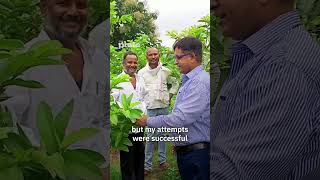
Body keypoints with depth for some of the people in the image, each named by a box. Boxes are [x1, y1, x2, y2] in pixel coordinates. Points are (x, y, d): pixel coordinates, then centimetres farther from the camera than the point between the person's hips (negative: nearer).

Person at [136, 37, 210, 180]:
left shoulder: (201, 82, -20)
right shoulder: (189, 81, 12)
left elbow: (180, 118, -26)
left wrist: (148, 121, -16)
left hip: (197, 153, -9)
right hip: (185, 151, 9)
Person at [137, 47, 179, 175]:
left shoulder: (166, 71, 3)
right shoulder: (141, 72, -1)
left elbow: (175, 84, 17)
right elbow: (139, 92, 1)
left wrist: (170, 96, 8)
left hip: (163, 107, 2)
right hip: (148, 108, -2)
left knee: (162, 134, 11)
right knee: (150, 136, -1)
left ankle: (162, 160, 25)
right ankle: (147, 165, 8)